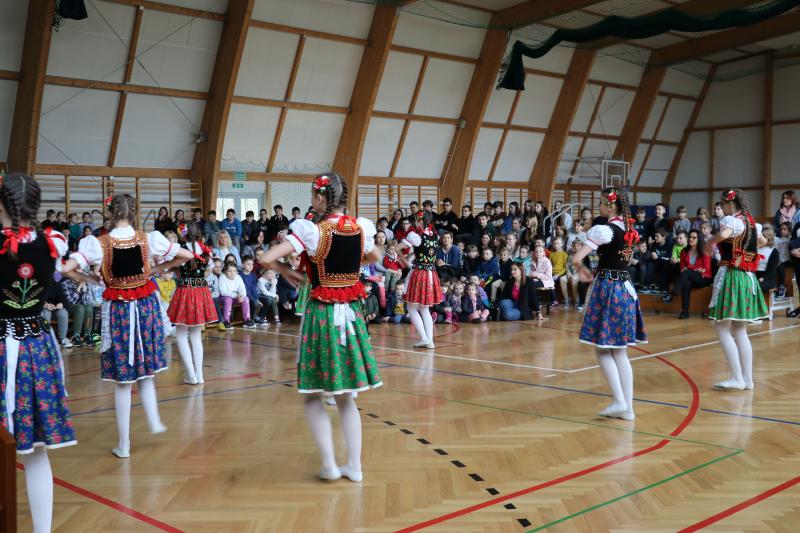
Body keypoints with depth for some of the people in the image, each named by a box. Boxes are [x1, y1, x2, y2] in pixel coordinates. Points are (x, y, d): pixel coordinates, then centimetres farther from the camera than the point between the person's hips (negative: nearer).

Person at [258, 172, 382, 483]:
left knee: (313, 395, 9)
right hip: (351, 314, 4)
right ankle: (354, 466, 15)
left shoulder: (312, 231, -13)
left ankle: (329, 463, 2)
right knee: (345, 396, 15)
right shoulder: (362, 228, 1)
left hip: (321, 314, -4)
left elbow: (267, 259, -18)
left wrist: (288, 273, 0)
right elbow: (371, 259, 23)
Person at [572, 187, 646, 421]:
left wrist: (582, 270, 0)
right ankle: (628, 407, 11)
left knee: (603, 349, 1)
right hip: (626, 287, 7)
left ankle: (619, 401, -6)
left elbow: (577, 258, -21)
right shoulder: (628, 229, 9)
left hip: (607, 288, -7)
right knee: (620, 352, 11)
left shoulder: (604, 230, -14)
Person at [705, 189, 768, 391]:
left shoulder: (731, 220, -12)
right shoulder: (751, 222, 13)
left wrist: (710, 243, -17)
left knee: (722, 329, -4)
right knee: (740, 331, 13)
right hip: (747, 277, 9)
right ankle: (748, 378, 14)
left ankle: (737, 378, -7)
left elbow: (723, 234, -35)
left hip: (731, 276, -9)